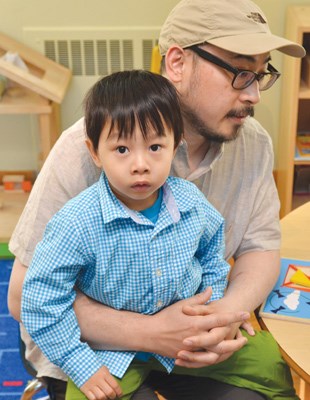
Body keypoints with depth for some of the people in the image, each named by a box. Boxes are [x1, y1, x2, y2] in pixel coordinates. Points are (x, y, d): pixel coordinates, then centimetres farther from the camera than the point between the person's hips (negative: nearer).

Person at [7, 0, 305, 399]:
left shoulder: (254, 145, -8)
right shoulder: (87, 149, -25)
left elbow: (261, 246, 0)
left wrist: (229, 311, -22)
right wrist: (150, 332, -30)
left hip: (198, 332, 5)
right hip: (94, 346, -4)